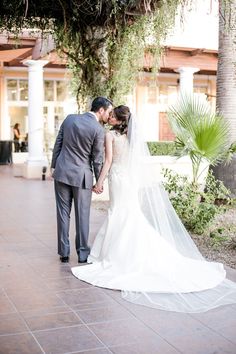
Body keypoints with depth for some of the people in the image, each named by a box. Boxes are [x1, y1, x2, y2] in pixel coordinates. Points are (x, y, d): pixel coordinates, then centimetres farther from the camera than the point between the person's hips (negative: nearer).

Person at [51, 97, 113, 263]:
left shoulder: (70, 118, 3)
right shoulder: (98, 129, -12)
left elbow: (58, 144, 7)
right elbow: (97, 158, -7)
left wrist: (54, 166, 16)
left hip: (62, 173, 4)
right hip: (82, 176, -4)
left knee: (63, 213, 9)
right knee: (82, 215, 7)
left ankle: (64, 253, 14)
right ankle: (83, 253, 15)